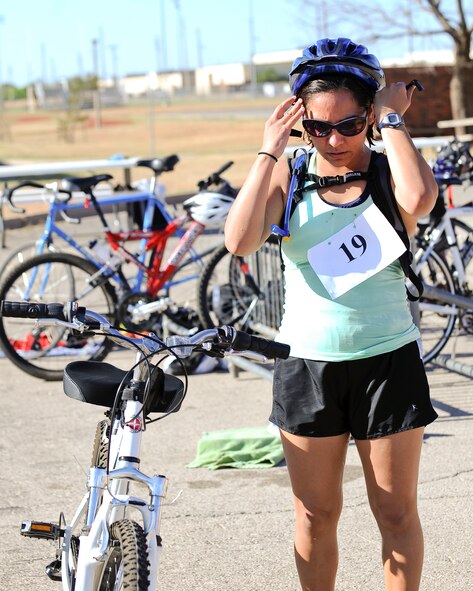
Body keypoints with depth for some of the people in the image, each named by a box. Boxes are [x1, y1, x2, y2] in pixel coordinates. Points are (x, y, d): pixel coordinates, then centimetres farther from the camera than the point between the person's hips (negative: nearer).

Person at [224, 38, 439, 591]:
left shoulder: (391, 169, -4)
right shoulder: (288, 173, -2)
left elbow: (419, 199, -30)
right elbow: (239, 240, -19)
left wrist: (391, 119, -19)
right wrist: (269, 151, -18)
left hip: (388, 360, -1)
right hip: (307, 363, 1)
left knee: (397, 513, 8)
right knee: (315, 515, 11)